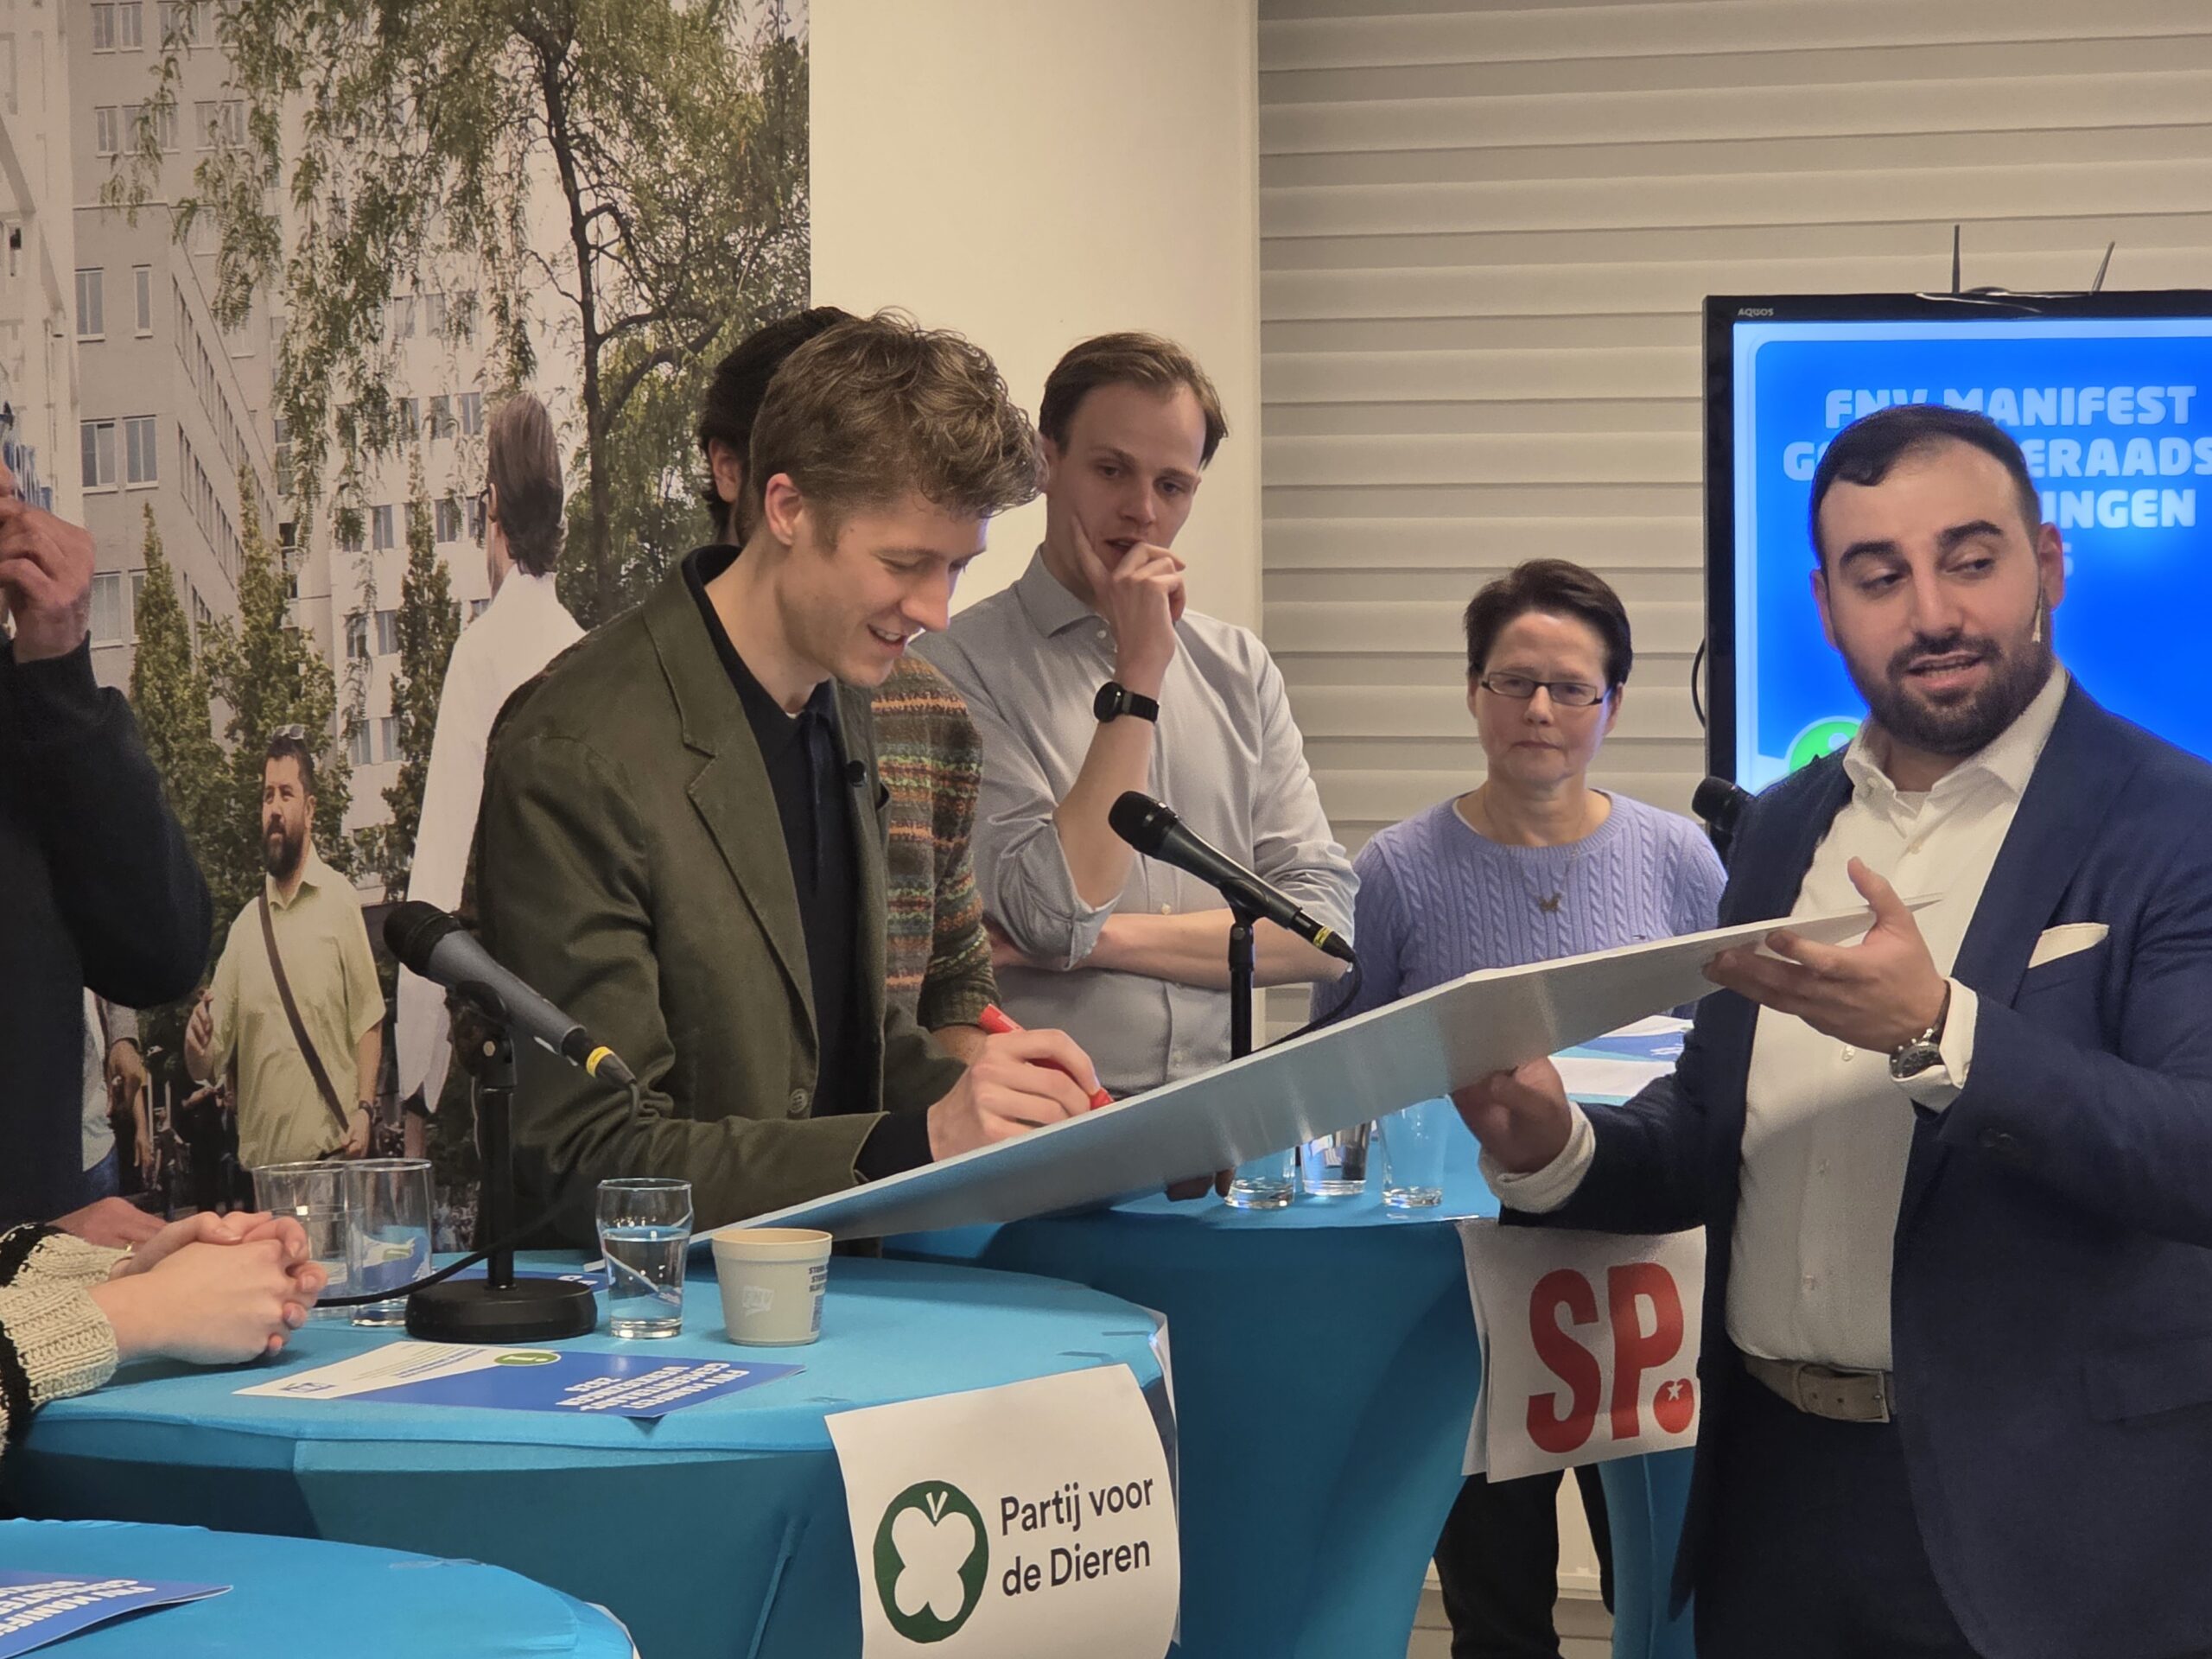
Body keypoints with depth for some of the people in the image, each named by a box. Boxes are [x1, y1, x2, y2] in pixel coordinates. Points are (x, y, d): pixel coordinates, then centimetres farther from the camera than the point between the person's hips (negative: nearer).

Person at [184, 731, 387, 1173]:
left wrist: (365, 1108, -10)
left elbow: (368, 1021, 1)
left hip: (332, 1153, -4)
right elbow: (207, 1064, 11)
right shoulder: (245, 925, 10)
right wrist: (198, 1043, -11)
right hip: (260, 1159, 4)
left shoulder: (340, 902, -2)